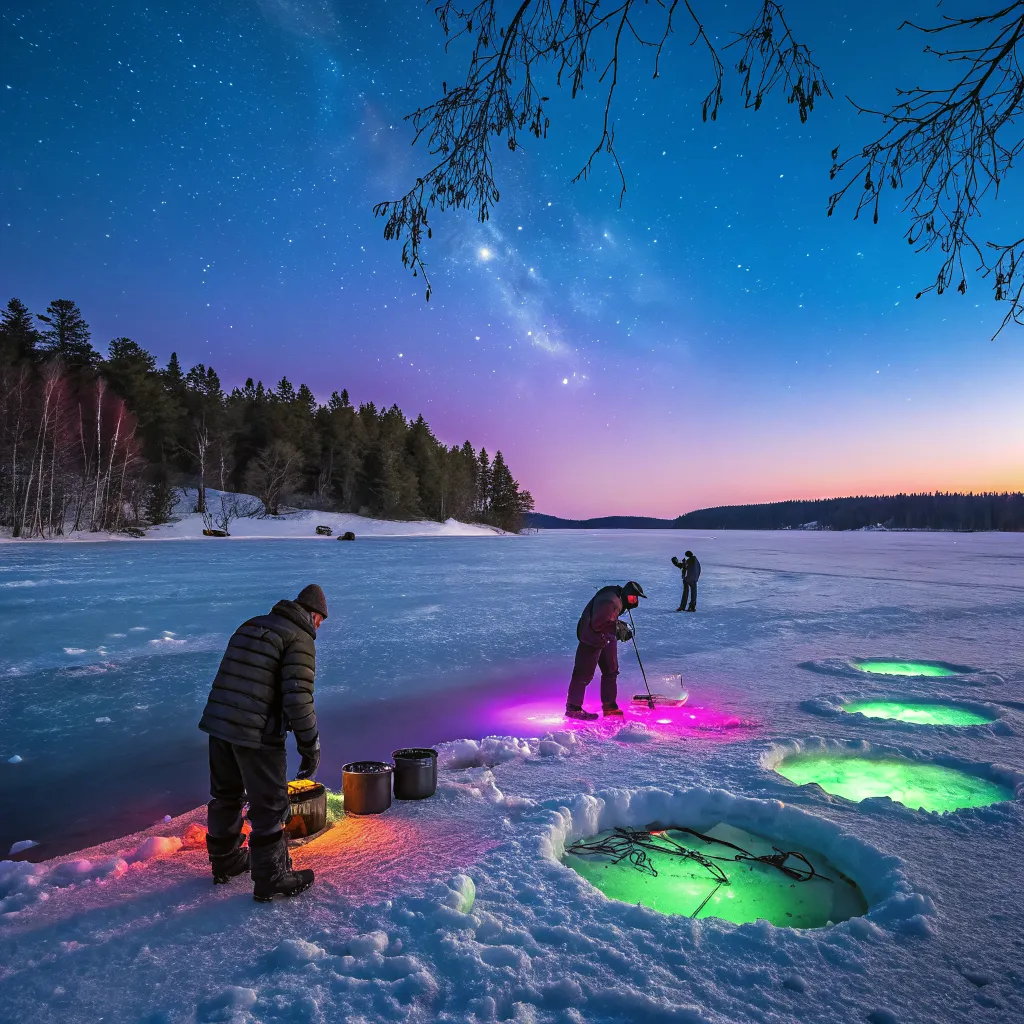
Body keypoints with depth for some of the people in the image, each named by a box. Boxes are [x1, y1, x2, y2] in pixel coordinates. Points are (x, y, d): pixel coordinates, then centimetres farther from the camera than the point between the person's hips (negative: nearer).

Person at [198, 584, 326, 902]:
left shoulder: (251, 625, 14)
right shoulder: (300, 638, -10)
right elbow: (298, 698, -18)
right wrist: (310, 747, -10)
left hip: (218, 722, 8)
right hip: (258, 733, -8)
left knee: (226, 794, 23)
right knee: (270, 805, 6)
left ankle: (225, 862, 40)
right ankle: (271, 879, 17)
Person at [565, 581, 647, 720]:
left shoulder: (617, 599, 2)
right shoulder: (609, 601, -29)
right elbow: (598, 624, -30)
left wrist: (621, 626, 1)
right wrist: (617, 629, -21)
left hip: (606, 639, 10)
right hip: (592, 639, -10)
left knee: (611, 672, 16)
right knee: (584, 674, -3)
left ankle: (609, 706, 28)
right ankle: (573, 708, 8)